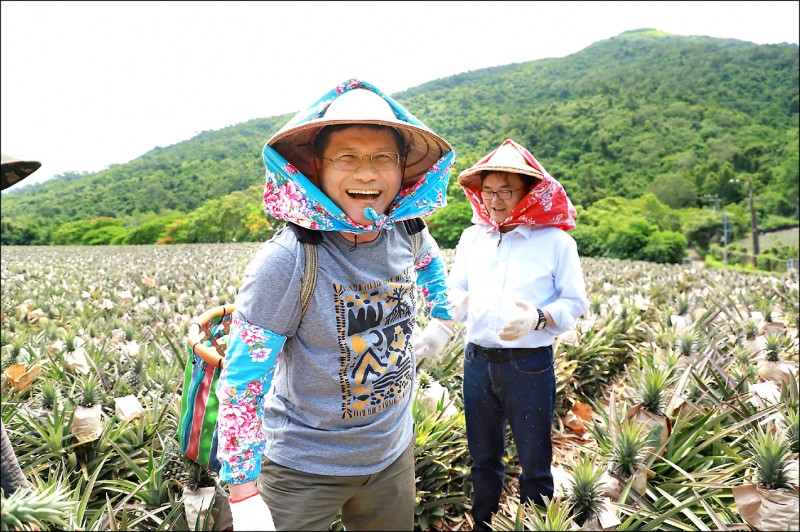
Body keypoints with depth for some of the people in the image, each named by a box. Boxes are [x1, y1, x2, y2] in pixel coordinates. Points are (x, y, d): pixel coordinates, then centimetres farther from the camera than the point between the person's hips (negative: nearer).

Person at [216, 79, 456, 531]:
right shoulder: (287, 260, -27)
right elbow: (241, 383, -22)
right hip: (305, 467, -5)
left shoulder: (408, 234, -11)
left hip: (394, 452, 5)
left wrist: (444, 310, 25)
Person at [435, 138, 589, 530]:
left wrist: (538, 318, -23)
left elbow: (574, 302, -4)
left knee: (535, 464, 12)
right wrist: (453, 303, -12)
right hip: (477, 362, 4)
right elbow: (455, 290, 12)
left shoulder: (556, 241, -7)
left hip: (530, 365, -4)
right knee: (483, 459, 20)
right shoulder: (471, 237, 5)